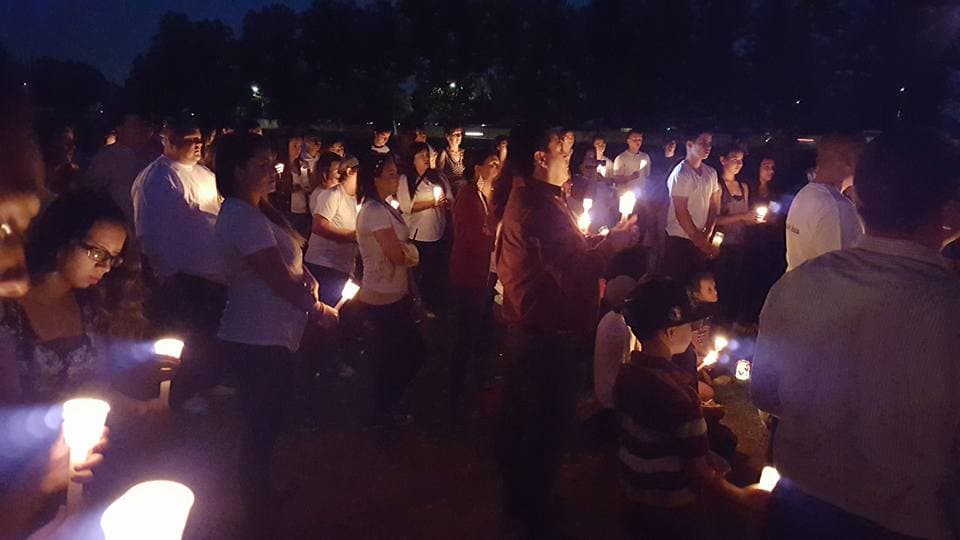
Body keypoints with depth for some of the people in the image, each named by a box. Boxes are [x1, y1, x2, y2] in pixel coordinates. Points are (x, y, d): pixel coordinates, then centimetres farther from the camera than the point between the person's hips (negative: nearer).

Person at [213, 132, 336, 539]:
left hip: (269, 337, 10)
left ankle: (261, 499, 40)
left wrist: (307, 279, -8)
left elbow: (287, 260, 13)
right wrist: (319, 310, -9)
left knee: (265, 428, 22)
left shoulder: (257, 211, 11)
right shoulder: (243, 218, -20)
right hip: (258, 341, -10)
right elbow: (279, 279, -22)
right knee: (261, 431, 4)